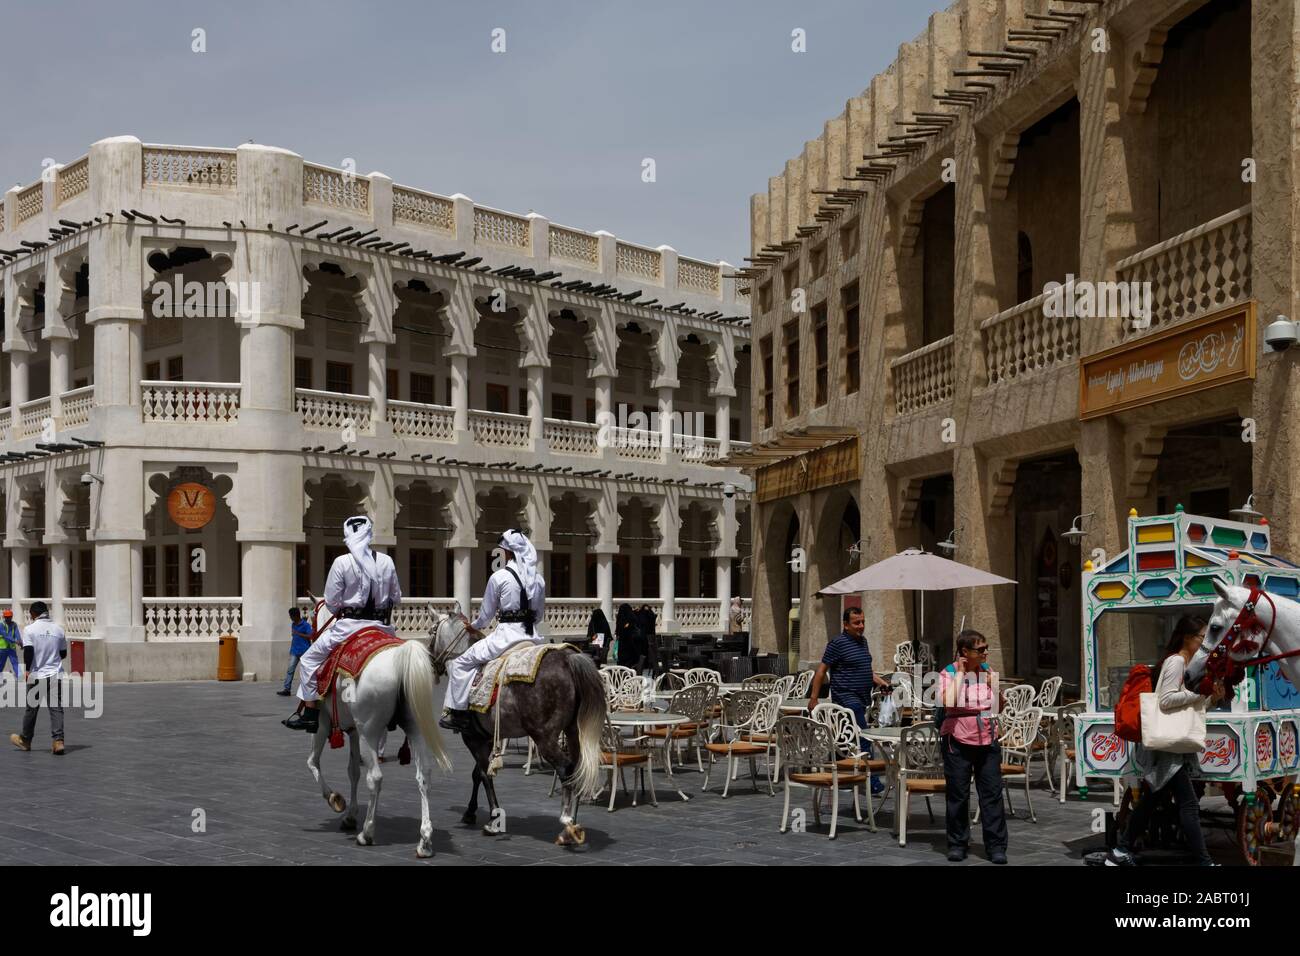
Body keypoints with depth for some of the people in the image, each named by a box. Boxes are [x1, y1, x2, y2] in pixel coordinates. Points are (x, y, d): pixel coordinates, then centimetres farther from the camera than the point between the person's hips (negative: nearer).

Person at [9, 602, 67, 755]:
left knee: (32, 708, 12)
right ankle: (58, 741, -13)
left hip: (37, 675, -2)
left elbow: (28, 651, -15)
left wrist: (27, 669, -8)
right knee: (56, 708, -1)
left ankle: (25, 740, 27)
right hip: (55, 675, 2)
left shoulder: (30, 629, -5)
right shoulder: (58, 629, 6)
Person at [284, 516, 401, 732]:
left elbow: (331, 603, -5)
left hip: (349, 625, -3)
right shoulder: (386, 561, 2)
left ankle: (309, 713, 6)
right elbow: (396, 598, 8)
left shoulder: (342, 562, -8)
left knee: (310, 660, 11)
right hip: (380, 626, 4)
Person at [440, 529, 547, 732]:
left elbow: (486, 614, 2)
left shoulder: (499, 576, -6)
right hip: (532, 636, 5)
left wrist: (474, 627, 22)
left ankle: (457, 712, 3)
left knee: (461, 664, 8)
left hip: (506, 636, -5)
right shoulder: (539, 578, 8)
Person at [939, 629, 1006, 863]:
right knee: (958, 795, 4)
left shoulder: (988, 671, 7)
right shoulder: (948, 673, -6)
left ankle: (996, 846, 7)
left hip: (988, 740, 3)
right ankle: (957, 844, 16)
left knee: (992, 793, 1)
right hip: (958, 741, -3)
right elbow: (949, 702, -25)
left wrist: (992, 681, -3)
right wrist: (960, 673, -17)